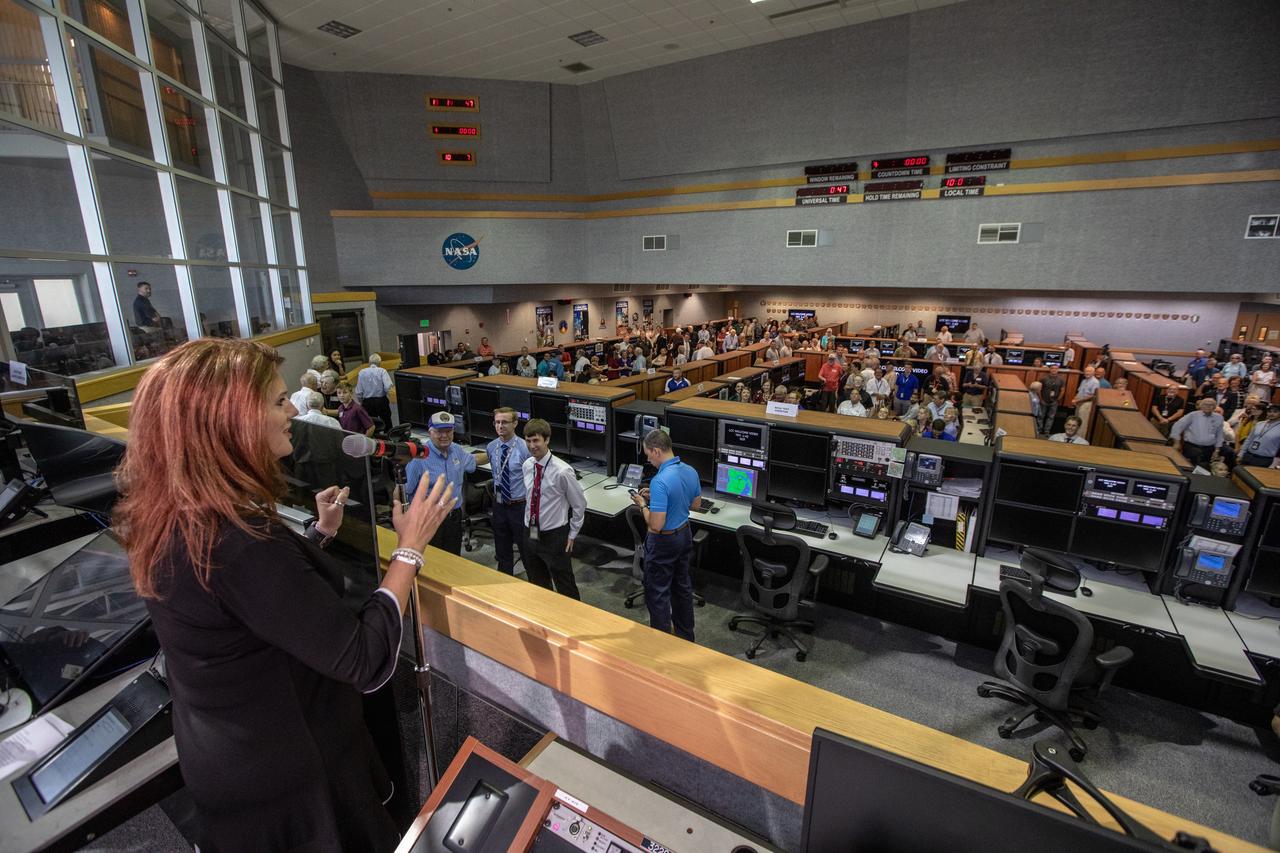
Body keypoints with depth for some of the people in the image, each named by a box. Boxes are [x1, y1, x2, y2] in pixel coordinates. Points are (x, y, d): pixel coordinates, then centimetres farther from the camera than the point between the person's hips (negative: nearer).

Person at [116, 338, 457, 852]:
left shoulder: (172, 518, -7)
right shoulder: (236, 542, -37)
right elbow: (366, 663, -32)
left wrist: (321, 533, 5)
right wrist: (410, 547, -25)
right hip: (285, 776, -8)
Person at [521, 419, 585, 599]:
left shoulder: (562, 471, -21)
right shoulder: (526, 466, -3)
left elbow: (579, 504, -9)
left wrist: (572, 534, -4)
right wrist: (528, 526, 14)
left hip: (554, 536, -6)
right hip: (530, 534, 6)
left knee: (564, 586, 9)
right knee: (537, 585, 21)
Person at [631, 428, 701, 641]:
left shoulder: (659, 481, -31)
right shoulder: (690, 472, -5)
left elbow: (656, 526, -30)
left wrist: (643, 504, -11)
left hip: (663, 542, -8)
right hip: (684, 535, 8)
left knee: (657, 593, 9)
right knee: (682, 586, 22)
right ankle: (685, 636, 38)